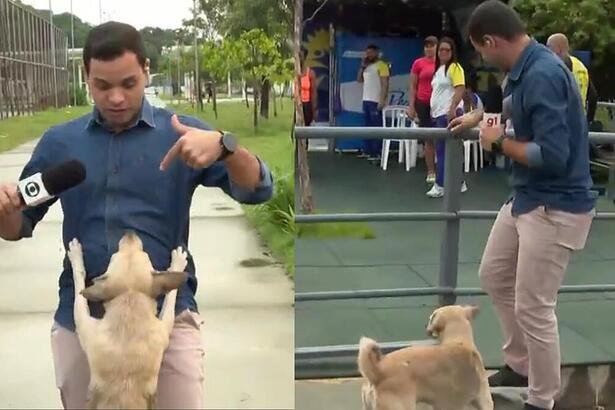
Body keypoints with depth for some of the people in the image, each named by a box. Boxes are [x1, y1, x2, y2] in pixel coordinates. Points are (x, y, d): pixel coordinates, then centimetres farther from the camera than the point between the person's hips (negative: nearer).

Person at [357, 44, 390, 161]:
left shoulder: (381, 65, -7)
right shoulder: (367, 66, 19)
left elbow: (385, 84, -13)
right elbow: (359, 80, 20)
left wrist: (382, 100, -21)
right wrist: (362, 66, 8)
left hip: (376, 101, -8)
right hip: (366, 100, 8)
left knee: (376, 127, -8)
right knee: (367, 126, 11)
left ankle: (376, 153, -9)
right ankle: (367, 151, 17)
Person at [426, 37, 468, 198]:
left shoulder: (454, 67, -7)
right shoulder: (439, 68, 20)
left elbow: (460, 89, -17)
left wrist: (452, 109, -26)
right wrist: (433, 111, 21)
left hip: (449, 114, -9)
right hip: (439, 114, 9)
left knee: (442, 150, -9)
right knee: (448, 150, 10)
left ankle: (440, 185, -6)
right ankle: (459, 183, 17)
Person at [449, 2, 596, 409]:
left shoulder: (543, 73, -25)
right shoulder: (526, 68, 6)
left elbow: (552, 155, -30)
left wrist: (500, 142, -15)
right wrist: (479, 116, 37)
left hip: (555, 207, -10)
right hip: (526, 197, 10)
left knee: (534, 308, 0)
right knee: (494, 275, 21)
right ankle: (519, 365, 38)